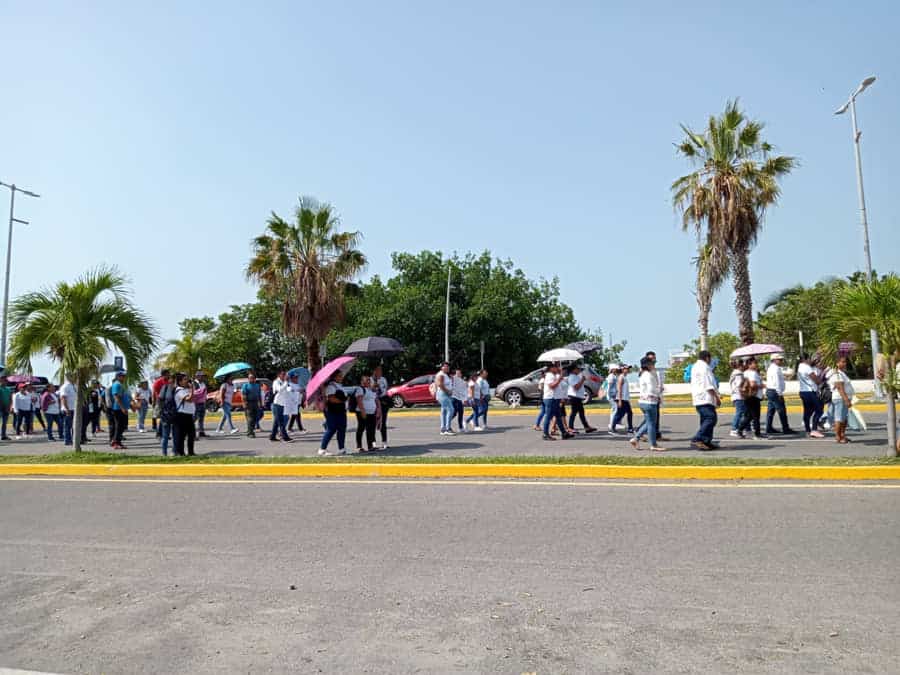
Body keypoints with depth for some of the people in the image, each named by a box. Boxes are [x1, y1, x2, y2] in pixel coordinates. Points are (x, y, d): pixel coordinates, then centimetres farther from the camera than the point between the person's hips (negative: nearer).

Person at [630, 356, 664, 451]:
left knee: (649, 423, 17)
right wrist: (659, 391, -2)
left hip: (644, 401, 10)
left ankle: (635, 439, 15)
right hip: (649, 402, -10)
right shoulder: (648, 375, -17)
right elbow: (652, 390, -21)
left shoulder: (643, 374, 14)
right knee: (651, 423, -1)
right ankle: (653, 445, 7)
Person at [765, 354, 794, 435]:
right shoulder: (776, 368, -14)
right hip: (775, 392, -11)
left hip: (769, 391, 11)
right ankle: (785, 429, -3)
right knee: (782, 410, -6)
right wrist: (780, 393, -18)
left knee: (770, 410, 10)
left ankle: (769, 428, 12)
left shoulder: (770, 368, 18)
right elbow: (777, 382, -20)